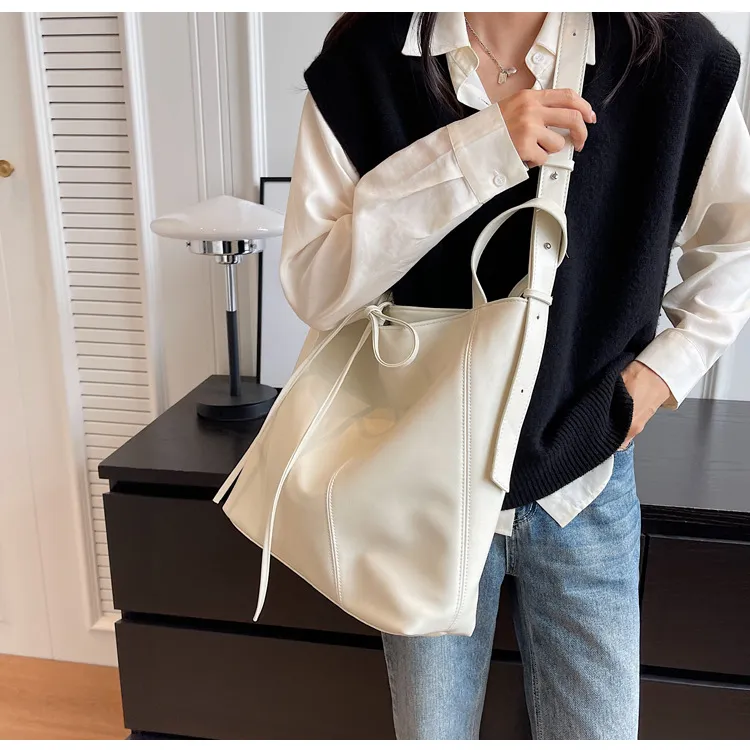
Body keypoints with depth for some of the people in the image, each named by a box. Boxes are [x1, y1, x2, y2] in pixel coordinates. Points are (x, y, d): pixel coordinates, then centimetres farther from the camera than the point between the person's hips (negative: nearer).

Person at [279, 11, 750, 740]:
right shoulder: (362, 62, -9)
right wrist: (469, 153, -26)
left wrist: (668, 365, -4)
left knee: (596, 728, 13)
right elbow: (309, 286, -17)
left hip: (585, 483, 1)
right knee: (431, 730, 16)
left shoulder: (674, 53, -7)